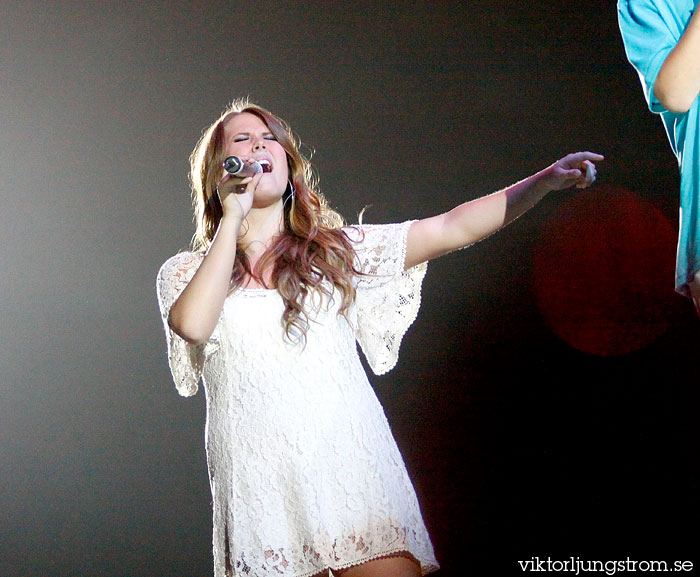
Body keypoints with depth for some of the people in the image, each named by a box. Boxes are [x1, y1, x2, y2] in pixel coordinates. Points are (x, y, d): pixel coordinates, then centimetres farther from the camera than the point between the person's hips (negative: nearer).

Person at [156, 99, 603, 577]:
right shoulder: (186, 272, 14)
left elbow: (454, 228, 10)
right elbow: (194, 325, -10)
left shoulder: (336, 250, 18)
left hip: (355, 470, 1)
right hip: (262, 488, -1)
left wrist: (545, 180, -3)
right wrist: (232, 219, -1)